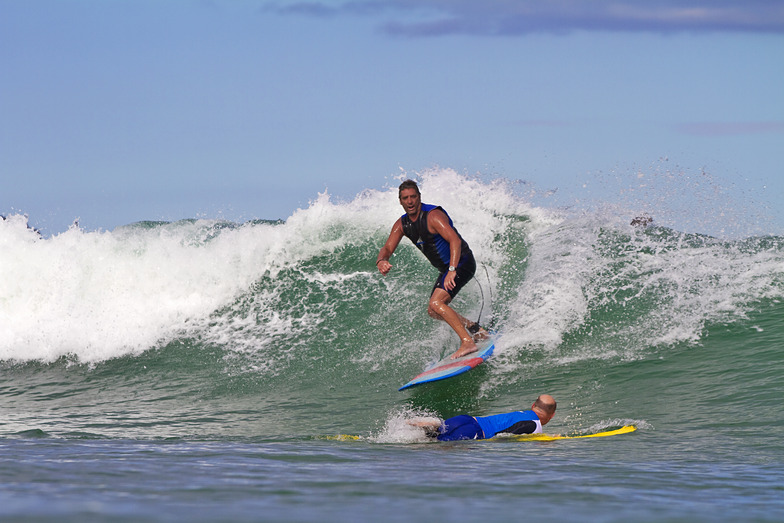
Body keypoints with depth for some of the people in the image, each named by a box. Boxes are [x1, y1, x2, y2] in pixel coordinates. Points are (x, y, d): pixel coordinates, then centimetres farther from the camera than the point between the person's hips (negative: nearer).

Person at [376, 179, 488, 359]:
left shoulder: (433, 216, -23)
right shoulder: (402, 224, 3)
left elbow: (455, 240, -34)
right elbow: (387, 248, 0)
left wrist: (452, 270, -45)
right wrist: (381, 261, -25)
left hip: (462, 262, -10)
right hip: (446, 268, 10)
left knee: (436, 304, -24)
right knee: (434, 312, 15)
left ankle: (468, 342, -24)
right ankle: (474, 328, 26)